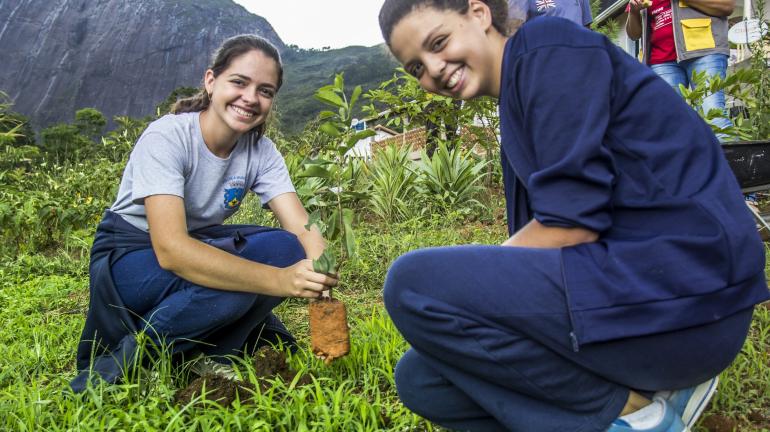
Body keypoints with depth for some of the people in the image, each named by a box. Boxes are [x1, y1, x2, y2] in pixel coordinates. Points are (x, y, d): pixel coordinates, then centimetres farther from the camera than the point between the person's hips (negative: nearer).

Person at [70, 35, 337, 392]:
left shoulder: (260, 150, -9)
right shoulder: (166, 137, -25)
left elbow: (302, 229, -18)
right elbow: (170, 248, -37)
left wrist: (321, 270, -42)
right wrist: (280, 279, -48)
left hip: (197, 248, 5)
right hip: (129, 258, -5)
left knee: (287, 250, -22)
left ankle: (197, 358, -11)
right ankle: (129, 359, -12)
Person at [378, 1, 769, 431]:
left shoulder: (547, 46, -7)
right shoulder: (516, 104, 19)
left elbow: (572, 222, -17)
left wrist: (470, 284, -7)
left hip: (679, 288, -9)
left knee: (413, 283, -17)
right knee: (420, 378, 8)